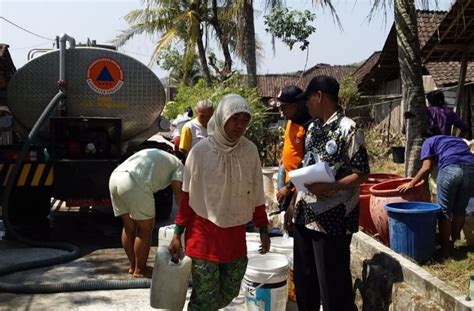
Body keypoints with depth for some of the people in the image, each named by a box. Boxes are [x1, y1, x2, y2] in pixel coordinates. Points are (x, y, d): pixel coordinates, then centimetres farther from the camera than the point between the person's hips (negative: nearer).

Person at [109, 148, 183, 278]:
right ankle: (139, 270, 20)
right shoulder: (178, 165, 17)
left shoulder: (156, 155, 37)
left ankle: (133, 266, 33)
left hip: (114, 177, 8)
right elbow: (178, 192, 2)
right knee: (145, 229, 9)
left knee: (129, 227, 20)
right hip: (133, 184, -8)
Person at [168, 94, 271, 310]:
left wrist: (263, 229, 9)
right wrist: (178, 234, -3)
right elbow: (187, 195, -4)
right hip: (204, 232, -4)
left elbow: (256, 195, 6)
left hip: (235, 232, 4)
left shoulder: (250, 151, -2)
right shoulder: (201, 151, -12)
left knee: (230, 293, 13)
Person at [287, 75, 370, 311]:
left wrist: (329, 187, -26)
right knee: (303, 279, 18)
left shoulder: (347, 129, -13)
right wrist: (294, 204, 16)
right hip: (305, 215, 8)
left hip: (332, 218, -8)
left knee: (332, 282, 1)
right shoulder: (312, 128, 11)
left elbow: (361, 173, -14)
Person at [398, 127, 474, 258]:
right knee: (460, 210, 19)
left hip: (450, 168, -4)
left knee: (444, 211, 9)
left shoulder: (429, 141, 23)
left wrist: (411, 183, 15)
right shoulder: (459, 140, 37)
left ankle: (445, 249, 12)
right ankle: (452, 244, 27)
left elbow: (427, 168, 8)